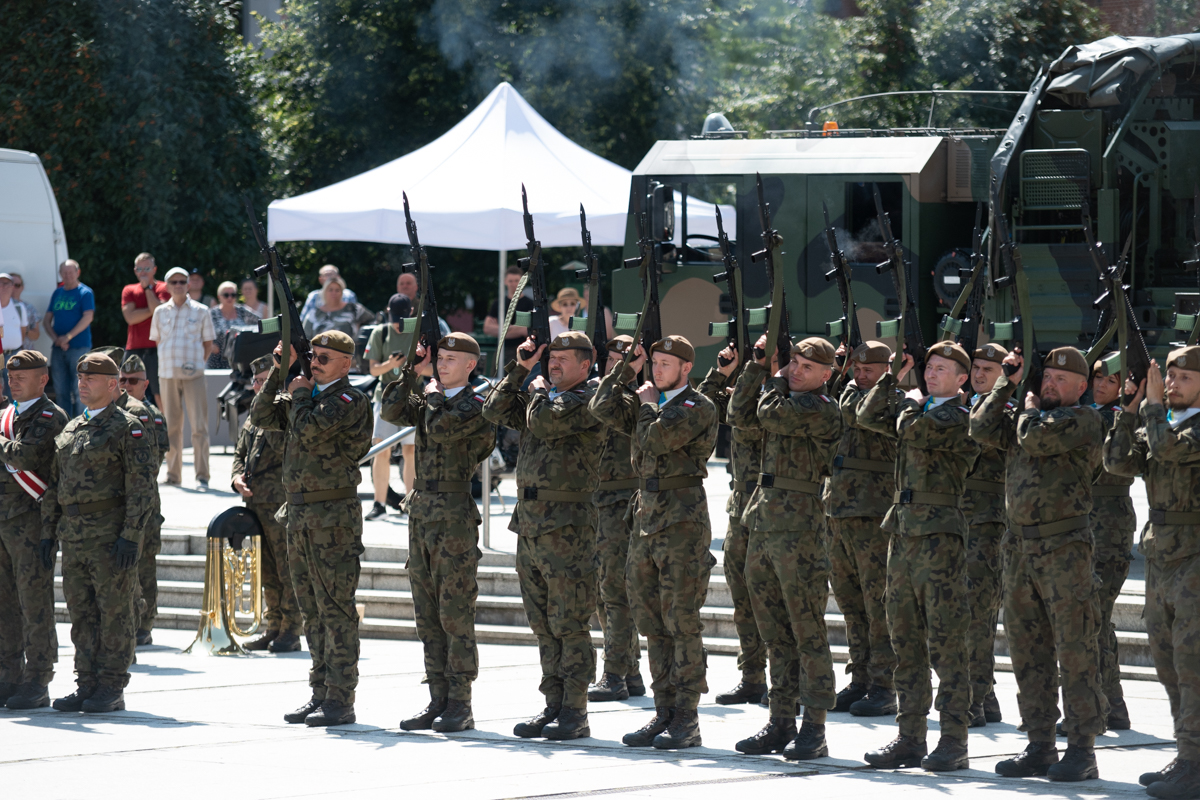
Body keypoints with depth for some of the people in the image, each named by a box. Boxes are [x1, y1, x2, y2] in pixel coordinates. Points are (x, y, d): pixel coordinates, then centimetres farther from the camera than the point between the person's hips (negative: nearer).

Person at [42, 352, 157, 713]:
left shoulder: (128, 428, -4)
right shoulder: (70, 430, 17)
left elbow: (142, 487, -11)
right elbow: (54, 484, 21)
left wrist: (131, 537, -18)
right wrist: (47, 532, 13)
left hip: (112, 534, -7)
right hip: (74, 534, 7)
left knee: (114, 611, -4)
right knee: (81, 613, 7)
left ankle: (112, 690, -1)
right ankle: (87, 686, 12)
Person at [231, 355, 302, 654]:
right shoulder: (253, 419, 17)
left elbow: (283, 446, -23)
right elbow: (240, 454, 23)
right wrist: (237, 478, 3)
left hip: (282, 504, -8)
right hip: (256, 503, 8)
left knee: (288, 570, -5)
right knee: (267, 571, 13)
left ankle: (290, 632, -2)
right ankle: (274, 628, 20)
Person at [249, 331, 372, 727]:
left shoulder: (350, 400, -9)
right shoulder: (309, 396, 16)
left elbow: (310, 429, -23)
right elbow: (261, 417, 13)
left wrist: (300, 395, -5)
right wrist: (279, 372, 6)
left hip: (334, 515, -9)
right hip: (298, 512, 9)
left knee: (335, 608, -7)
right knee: (312, 609, 12)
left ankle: (341, 700, -6)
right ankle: (321, 691, 18)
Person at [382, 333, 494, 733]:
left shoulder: (477, 404, -7)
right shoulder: (430, 400, 15)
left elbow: (441, 429, -20)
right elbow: (391, 411, 3)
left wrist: (433, 395, -2)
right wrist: (413, 371, -1)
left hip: (455, 512, -8)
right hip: (420, 511, 8)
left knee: (455, 613, -6)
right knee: (427, 614, 8)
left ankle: (460, 705, -2)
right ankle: (438, 701, 13)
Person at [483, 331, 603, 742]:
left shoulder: (585, 401, -8)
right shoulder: (539, 398, 17)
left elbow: (545, 420, -22)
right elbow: (495, 411, 14)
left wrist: (539, 390, -2)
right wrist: (519, 369, 7)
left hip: (568, 526, -9)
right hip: (529, 523, 9)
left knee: (569, 624, -6)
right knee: (543, 625, 11)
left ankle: (575, 714, -3)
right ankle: (554, 705, 16)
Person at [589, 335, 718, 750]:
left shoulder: (698, 407, -6)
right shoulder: (648, 403, 16)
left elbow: (658, 438, -19)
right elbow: (603, 410, 4)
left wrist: (648, 404, -2)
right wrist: (629, 369, 4)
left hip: (683, 521, -8)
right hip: (646, 518, 8)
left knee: (682, 624, -6)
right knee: (652, 624, 8)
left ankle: (687, 720, -4)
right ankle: (664, 712, 13)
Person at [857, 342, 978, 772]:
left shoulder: (961, 419, -6)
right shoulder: (914, 407, 17)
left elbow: (916, 430, -19)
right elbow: (868, 416, 12)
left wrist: (909, 403, 1)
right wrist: (893, 377, 5)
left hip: (940, 532, -8)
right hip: (903, 529, 8)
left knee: (946, 641, -7)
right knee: (905, 638, 8)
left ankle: (954, 741, -4)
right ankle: (910, 737, 13)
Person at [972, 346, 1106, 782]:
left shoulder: (1085, 419, -5)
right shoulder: (1025, 418, 17)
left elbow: (1036, 438, -17)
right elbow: (982, 429, 6)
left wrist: (1031, 407, 3)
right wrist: (1008, 384, 7)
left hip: (1065, 548, -7)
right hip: (1020, 547, 8)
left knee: (1075, 653, -6)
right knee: (1028, 652, 9)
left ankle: (1081, 750, -4)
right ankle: (1039, 747, 15)